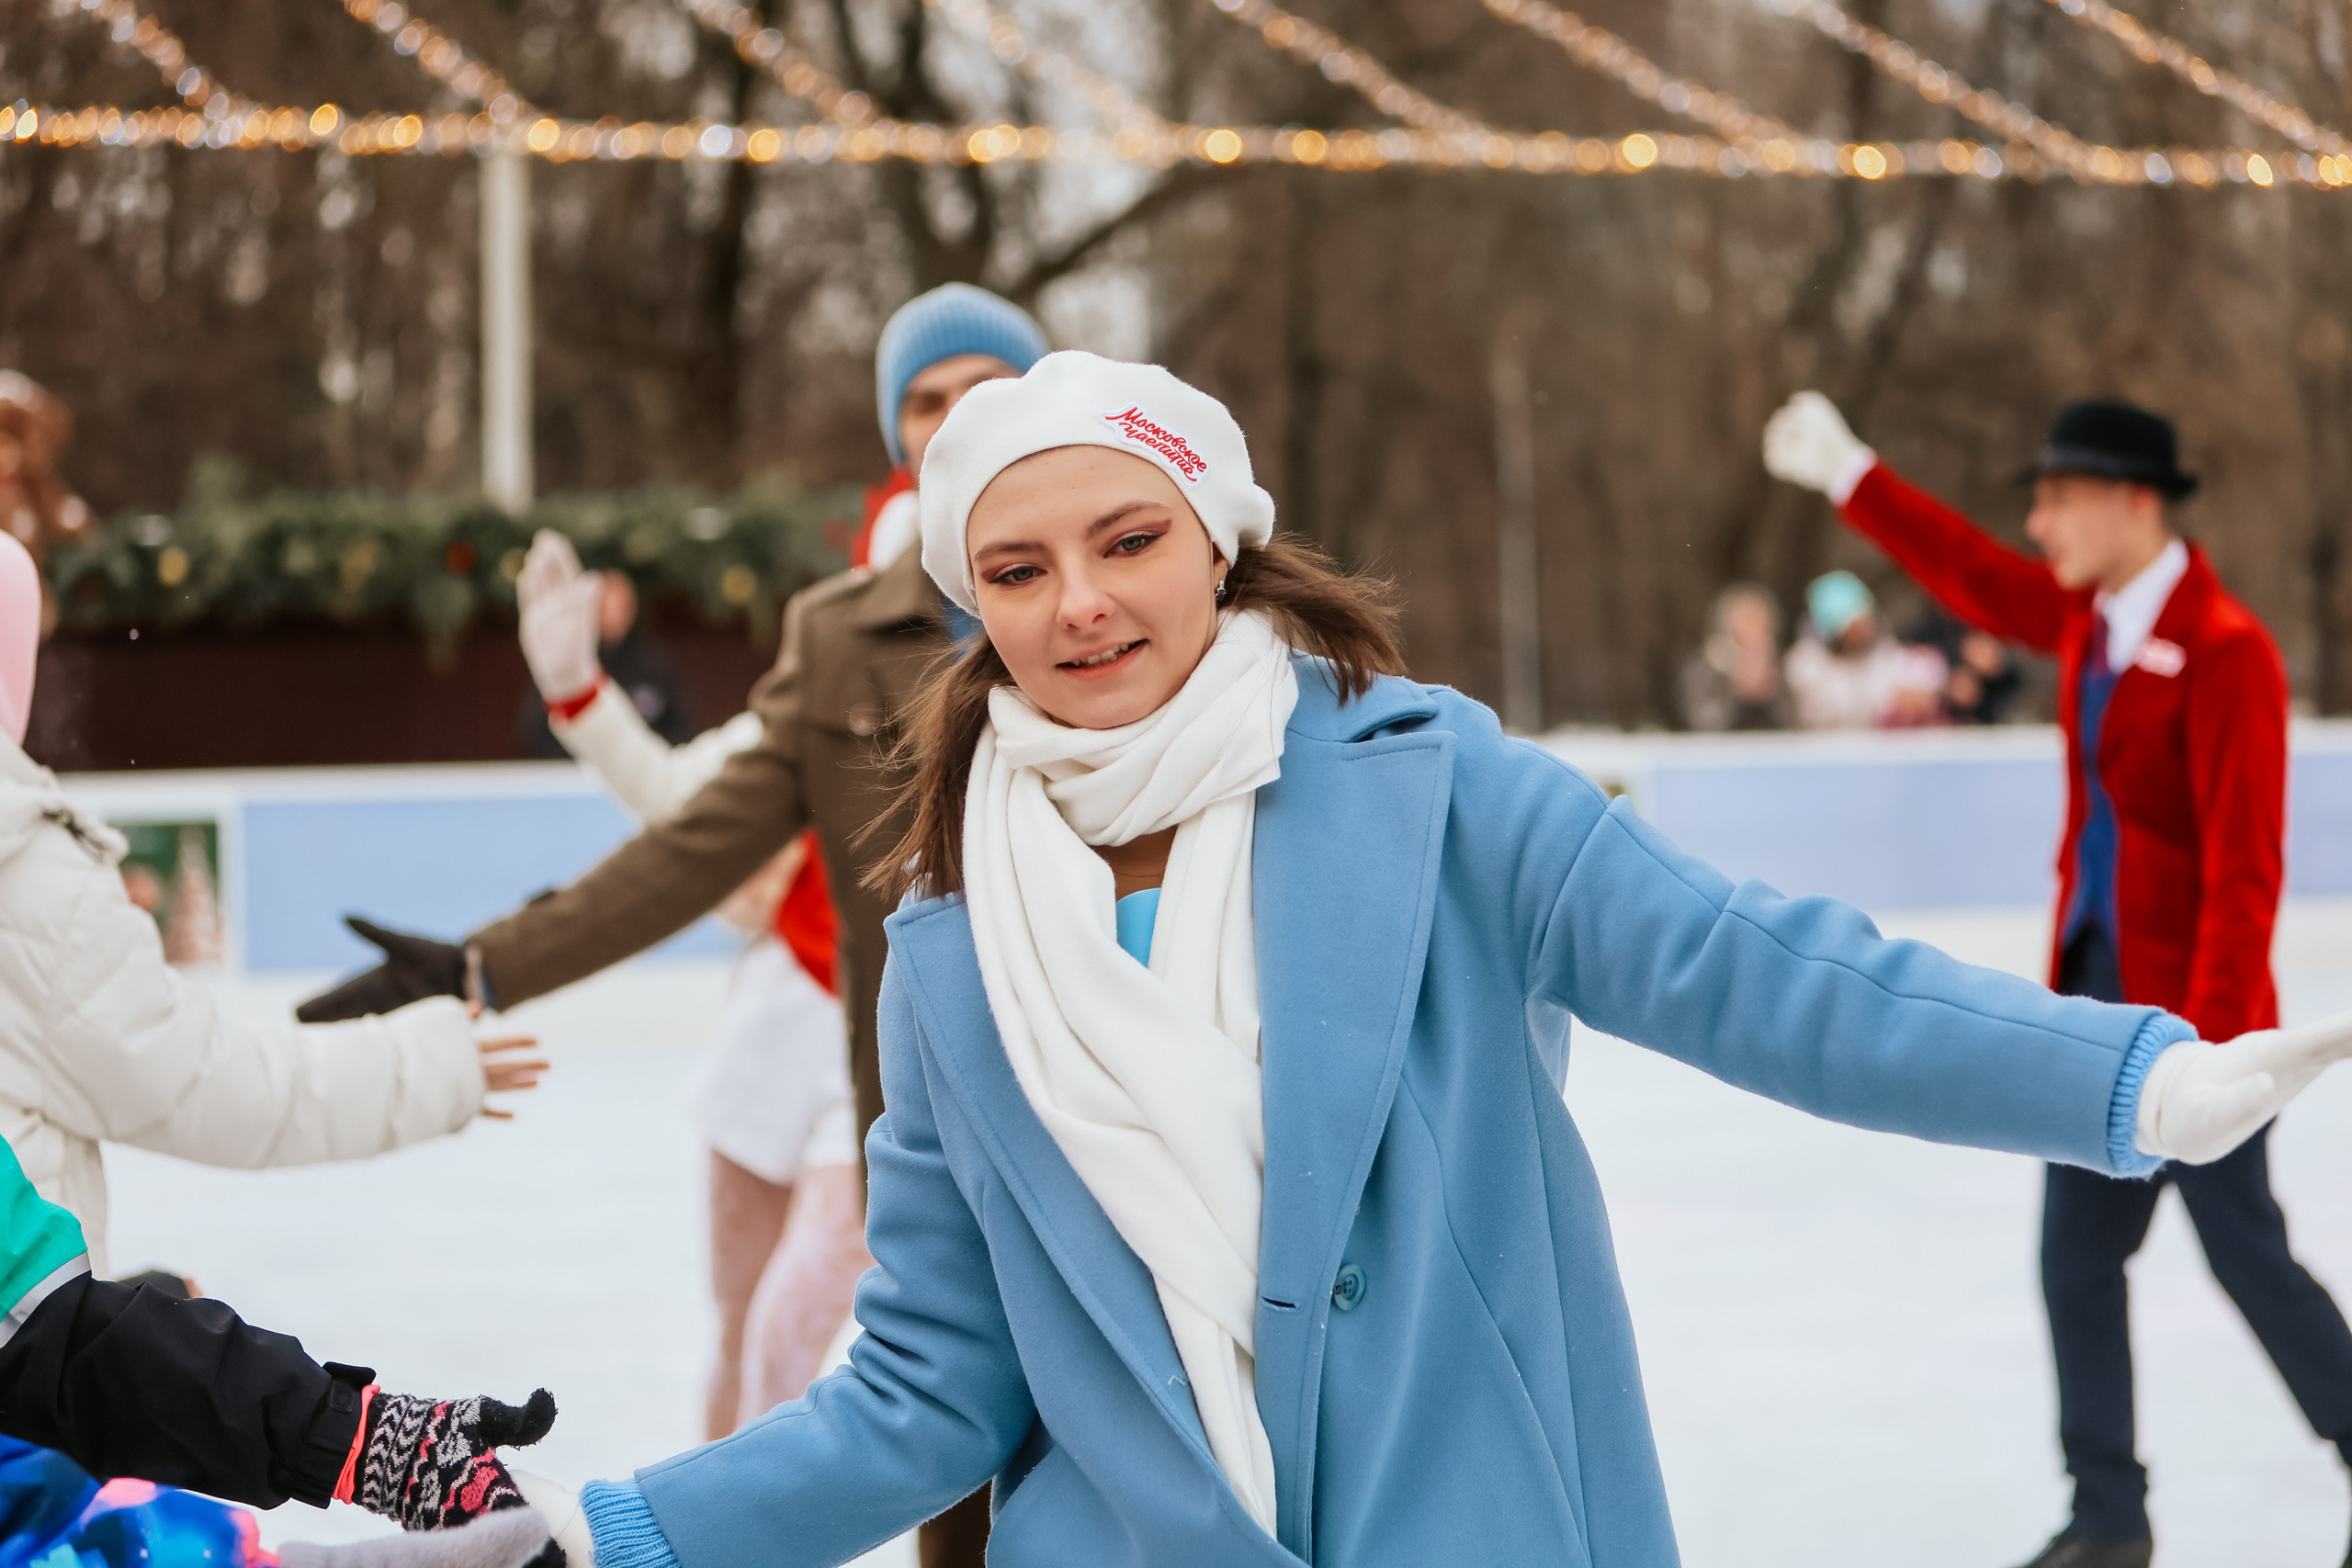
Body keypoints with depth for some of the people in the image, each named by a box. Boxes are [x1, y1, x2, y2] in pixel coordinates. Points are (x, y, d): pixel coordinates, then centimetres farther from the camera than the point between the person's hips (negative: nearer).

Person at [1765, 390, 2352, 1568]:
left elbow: (2244, 871, -21)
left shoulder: (2223, 652, -18)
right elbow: (1974, 578, 22)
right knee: (2076, 1254, 9)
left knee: (2245, 1252, 0)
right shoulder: (2091, 621, 5)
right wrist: (1847, 476, 21)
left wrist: (2208, 1041, -23)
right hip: (2096, 987, 8)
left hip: (2191, 1010, -8)